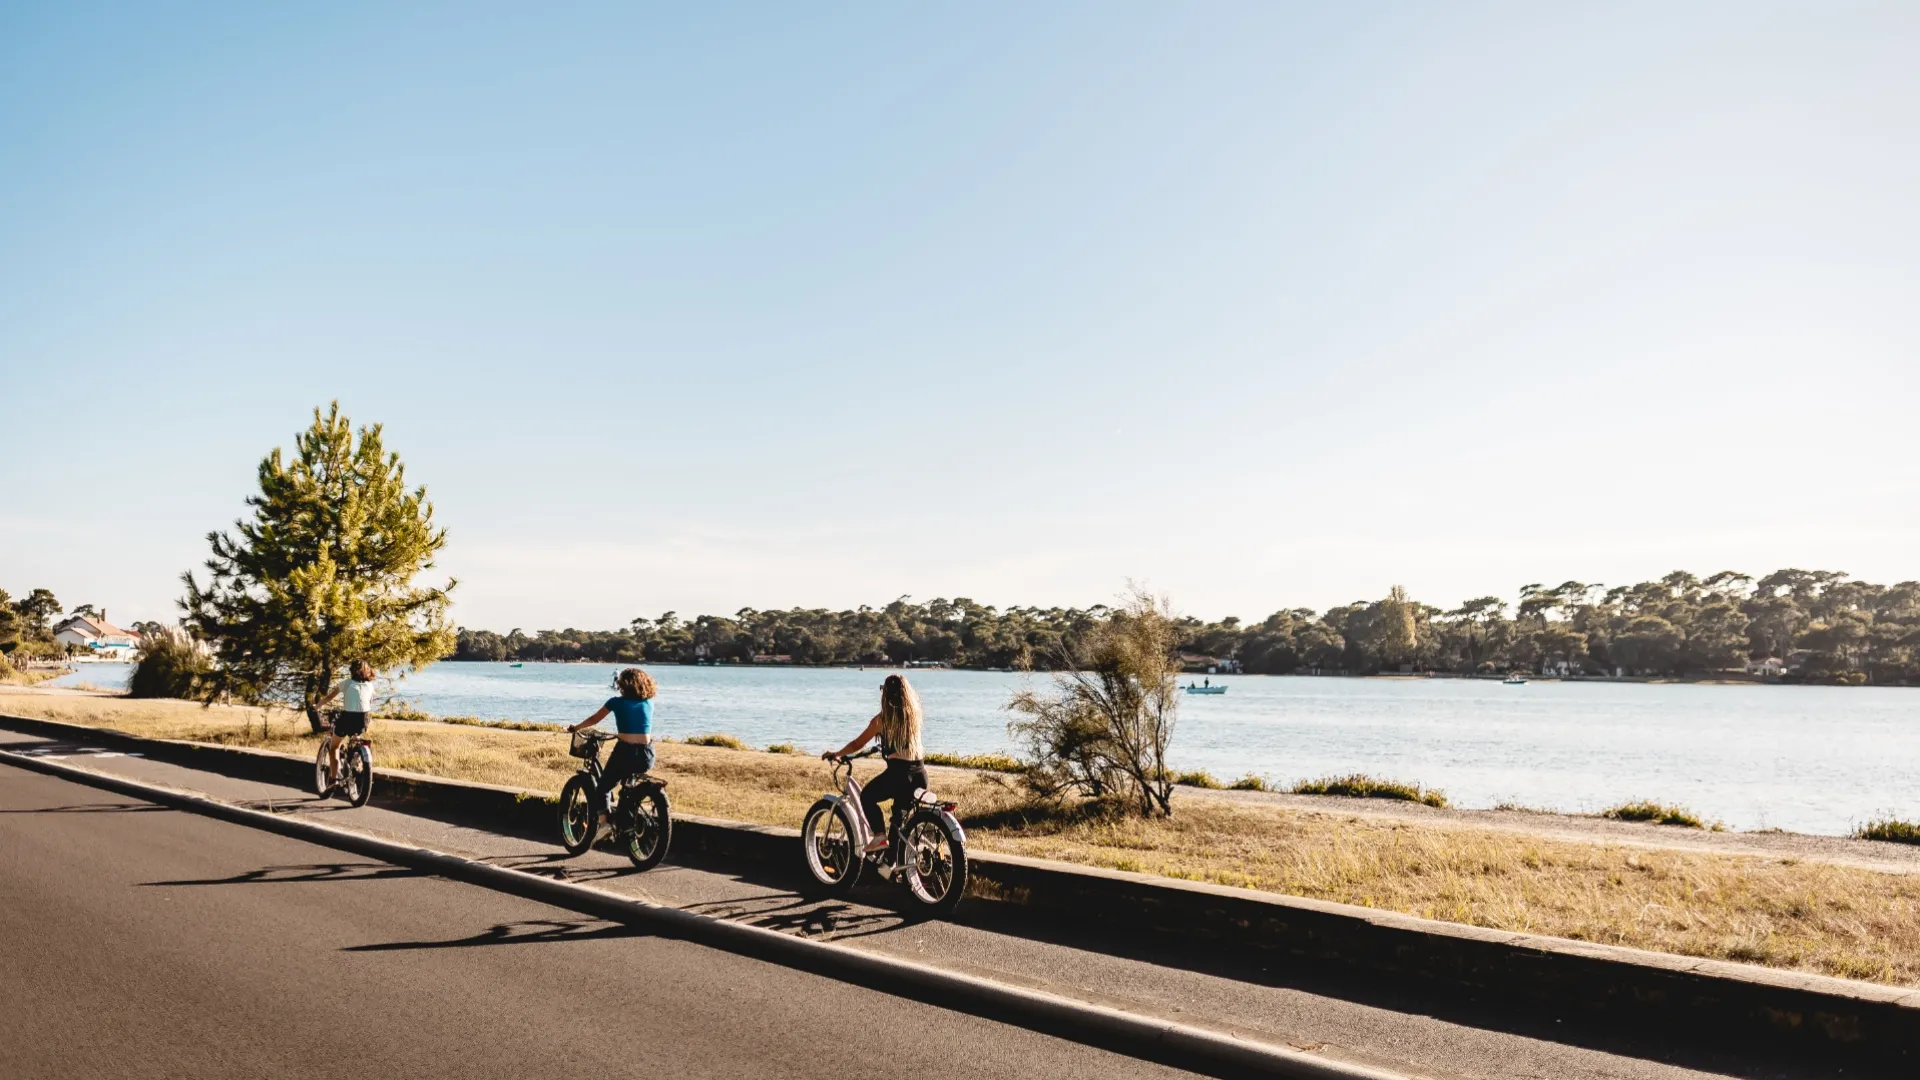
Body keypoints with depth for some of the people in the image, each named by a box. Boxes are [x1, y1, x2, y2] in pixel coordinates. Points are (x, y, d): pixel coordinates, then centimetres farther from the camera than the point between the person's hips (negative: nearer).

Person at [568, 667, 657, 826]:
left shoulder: (617, 702, 2)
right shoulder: (648, 702, 11)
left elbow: (594, 719, 13)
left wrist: (575, 728, 30)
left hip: (625, 752, -4)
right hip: (647, 755, 4)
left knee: (603, 788, 11)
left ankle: (604, 823, -6)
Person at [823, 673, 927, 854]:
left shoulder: (882, 719, -4)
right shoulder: (914, 713, 9)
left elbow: (857, 745, 4)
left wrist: (836, 754, 19)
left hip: (899, 772, -5)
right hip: (920, 773, 5)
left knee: (867, 796, 18)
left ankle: (880, 836, 2)